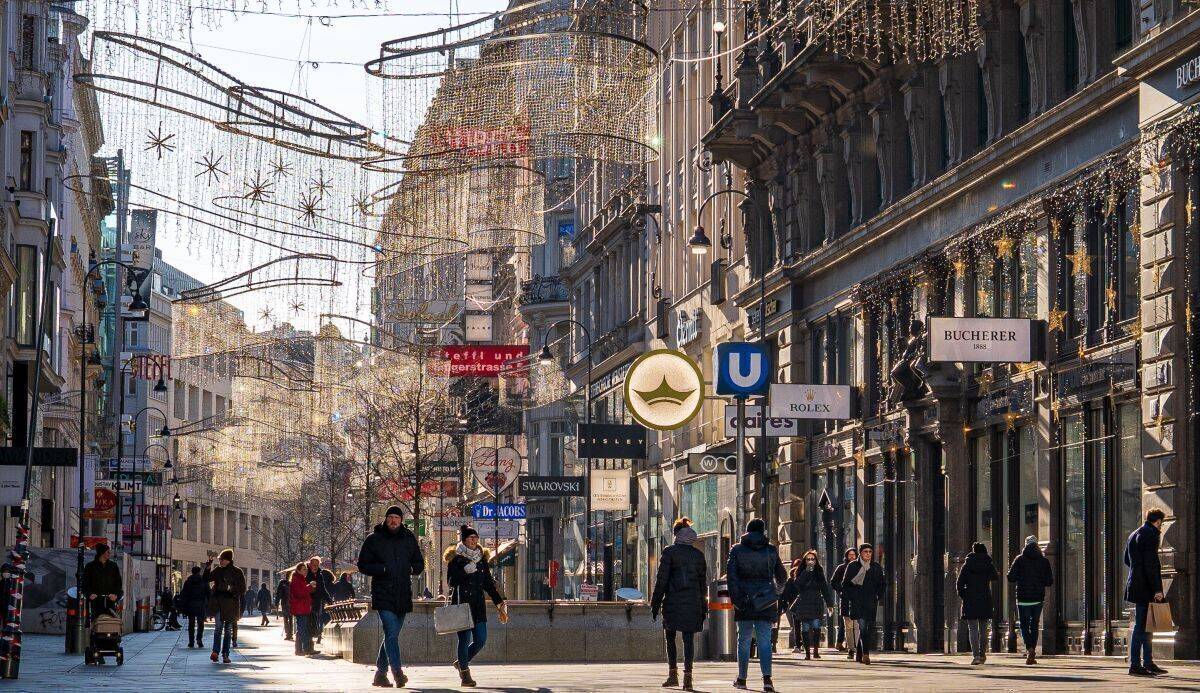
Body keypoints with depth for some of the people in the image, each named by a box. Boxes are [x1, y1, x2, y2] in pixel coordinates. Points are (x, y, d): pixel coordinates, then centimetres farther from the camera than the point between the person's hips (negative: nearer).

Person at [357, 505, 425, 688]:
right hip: (383, 595, -4)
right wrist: (383, 569, -15)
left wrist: (412, 568, -4)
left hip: (403, 595, 5)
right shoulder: (373, 540, 2)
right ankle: (397, 672, -22)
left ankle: (380, 673, 21)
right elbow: (363, 565, 1)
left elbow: (419, 564, 19)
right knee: (391, 632, -18)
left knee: (392, 635, 11)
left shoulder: (409, 539, 11)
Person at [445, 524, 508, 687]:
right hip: (461, 604, -5)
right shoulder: (455, 558, 0)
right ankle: (465, 674, 4)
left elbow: (489, 584, 18)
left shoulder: (481, 558, 15)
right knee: (465, 639, -7)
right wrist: (465, 571, -23)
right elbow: (451, 581, -9)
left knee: (481, 639, -1)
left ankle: (462, 663, 23)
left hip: (478, 605, 5)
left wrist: (500, 603, 14)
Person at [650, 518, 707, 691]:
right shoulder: (699, 555, 9)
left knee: (670, 637, 10)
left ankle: (673, 674, 4)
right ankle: (687, 676, -6)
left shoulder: (669, 552, -3)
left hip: (673, 601, -3)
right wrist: (703, 608, 18)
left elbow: (661, 580, -5)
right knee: (689, 638, 2)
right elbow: (703, 583, 12)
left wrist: (655, 603, -1)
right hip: (693, 602, 3)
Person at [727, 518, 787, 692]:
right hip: (766, 600, 0)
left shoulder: (737, 550, 1)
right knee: (764, 640, -2)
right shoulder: (771, 551, 4)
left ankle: (742, 678, 17)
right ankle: (767, 677, -19)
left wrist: (735, 598, -10)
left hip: (744, 601, 0)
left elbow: (731, 574, -10)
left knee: (743, 640, 11)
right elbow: (782, 578, 12)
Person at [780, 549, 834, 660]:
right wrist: (807, 572, -13)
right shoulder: (800, 572, 6)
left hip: (816, 603, 0)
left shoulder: (819, 572, 11)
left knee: (816, 626, -14)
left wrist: (829, 604, 10)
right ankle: (807, 651, 2)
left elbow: (825, 588, 13)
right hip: (803, 604, 0)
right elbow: (797, 585, -11)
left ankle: (816, 650, -11)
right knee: (805, 628, -2)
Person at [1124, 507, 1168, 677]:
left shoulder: (1134, 535, 16)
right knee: (1141, 624, -7)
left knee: (1144, 624, 14)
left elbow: (1127, 560, 24)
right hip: (1145, 586, -9)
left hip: (1135, 584, 9)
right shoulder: (1151, 535, -12)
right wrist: (1157, 589, -19)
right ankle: (1135, 665, -8)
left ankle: (1148, 662, 19)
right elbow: (1151, 563, -19)